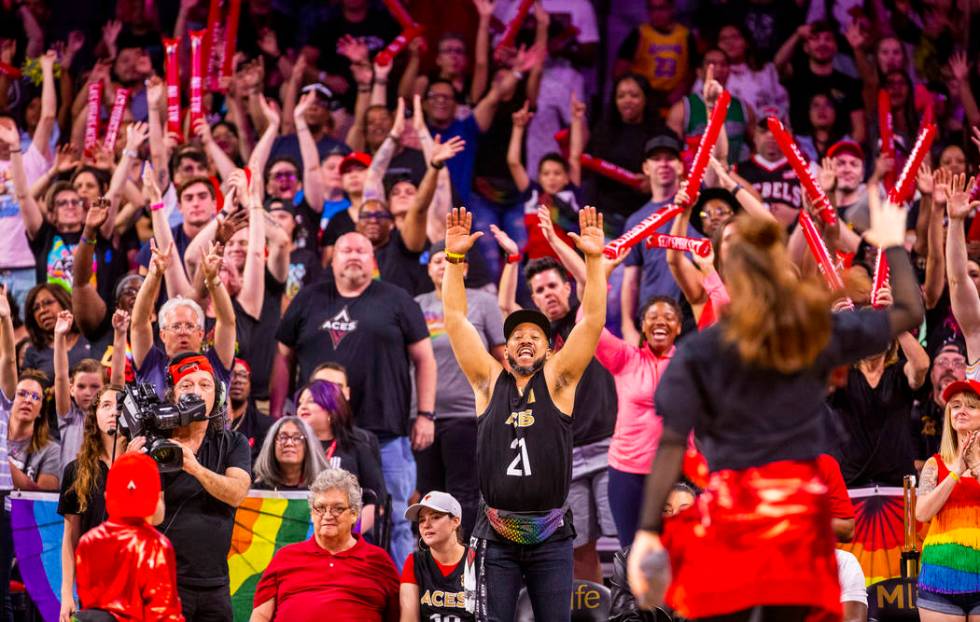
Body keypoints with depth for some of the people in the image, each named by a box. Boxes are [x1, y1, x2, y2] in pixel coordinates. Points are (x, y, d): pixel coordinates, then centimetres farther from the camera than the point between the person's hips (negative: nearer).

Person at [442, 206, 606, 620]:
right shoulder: (489, 380, 8)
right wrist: (455, 258, -5)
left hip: (550, 533, -1)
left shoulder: (557, 381, 5)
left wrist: (594, 259, -12)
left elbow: (592, 321, -3)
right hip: (496, 533, 1)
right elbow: (455, 320, 3)